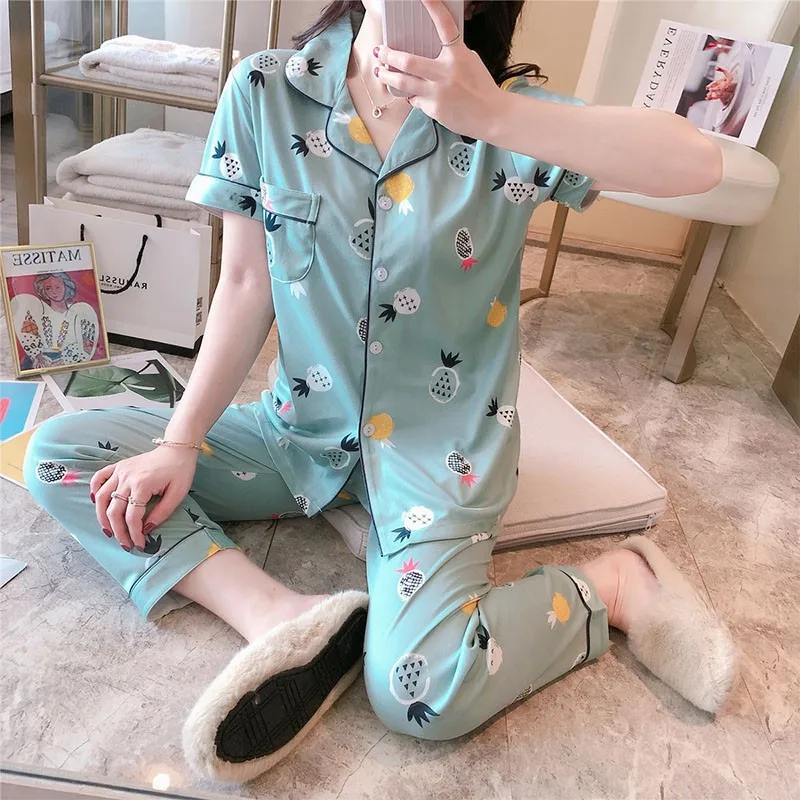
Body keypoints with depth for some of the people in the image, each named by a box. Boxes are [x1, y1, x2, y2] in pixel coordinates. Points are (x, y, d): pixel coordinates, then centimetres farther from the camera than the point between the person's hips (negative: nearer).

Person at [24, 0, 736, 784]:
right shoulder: (264, 90, -6)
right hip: (302, 426, 5)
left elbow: (697, 163, -25)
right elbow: (246, 284, -3)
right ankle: (283, 619, -13)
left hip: (440, 445, -4)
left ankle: (616, 582, 1)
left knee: (420, 692, -25)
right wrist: (181, 443, -6)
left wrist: (495, 116, -35)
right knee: (56, 454, -3)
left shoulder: (507, 113, -11)